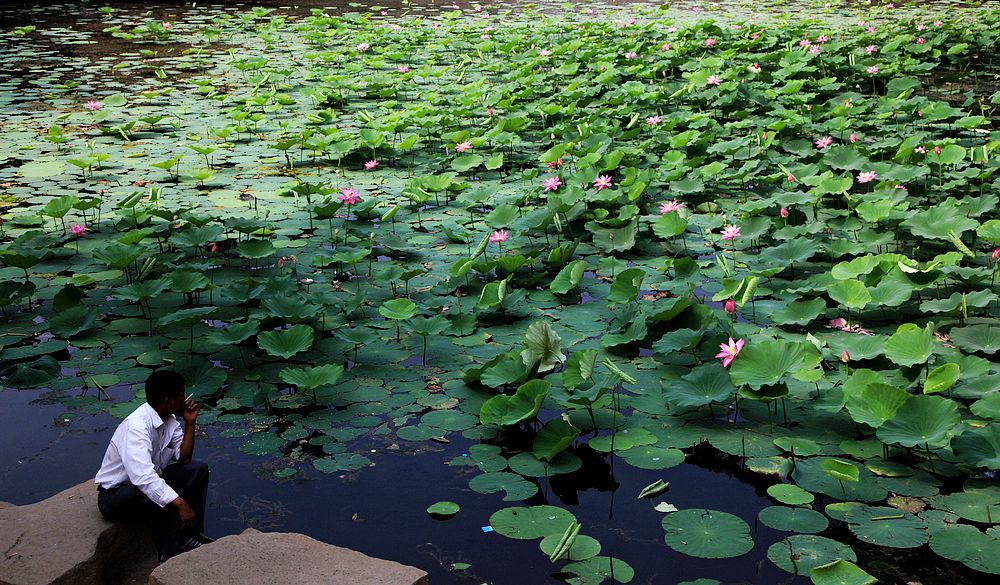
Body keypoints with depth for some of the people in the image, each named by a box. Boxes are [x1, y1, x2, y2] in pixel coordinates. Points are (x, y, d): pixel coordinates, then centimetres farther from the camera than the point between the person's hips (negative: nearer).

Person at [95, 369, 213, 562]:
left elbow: (183, 458, 1)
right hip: (115, 494, -9)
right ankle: (169, 555, -15)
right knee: (157, 498, -37)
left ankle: (191, 536, 3)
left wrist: (189, 423, -11)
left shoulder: (168, 419, -5)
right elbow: (143, 477, -44)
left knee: (198, 470, -3)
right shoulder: (137, 426, -32)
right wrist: (179, 504, -45)